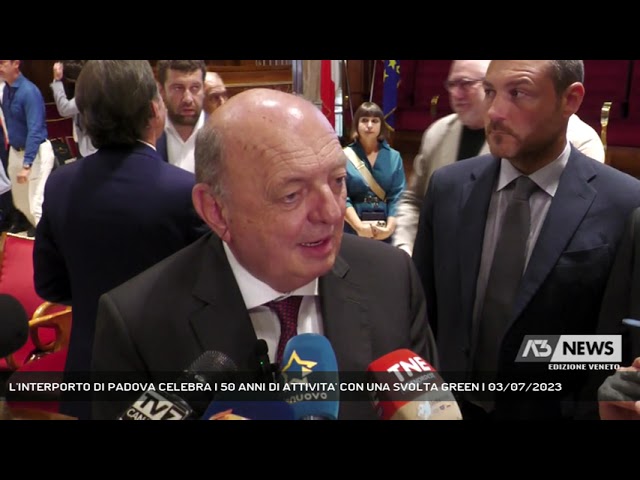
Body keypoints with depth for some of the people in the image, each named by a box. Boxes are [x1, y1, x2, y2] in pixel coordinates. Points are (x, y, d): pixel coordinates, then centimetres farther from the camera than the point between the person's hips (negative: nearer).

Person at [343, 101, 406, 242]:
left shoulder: (394, 157, 7)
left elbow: (398, 197, -1)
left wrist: (390, 227, -15)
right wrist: (358, 226, -20)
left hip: (385, 232, 2)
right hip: (353, 230, -2)